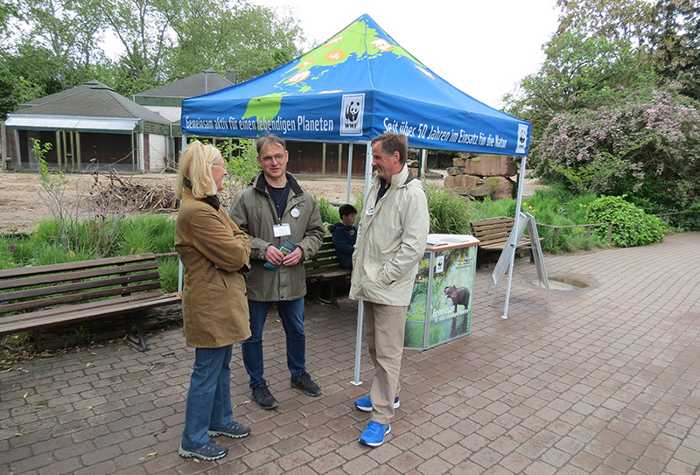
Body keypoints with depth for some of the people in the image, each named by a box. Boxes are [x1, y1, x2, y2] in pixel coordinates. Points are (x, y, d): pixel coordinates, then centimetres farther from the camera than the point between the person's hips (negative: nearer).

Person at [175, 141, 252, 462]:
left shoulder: (209, 205, 11)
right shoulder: (197, 212, -24)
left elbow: (233, 244, 15)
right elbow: (234, 255, -22)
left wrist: (236, 244, -6)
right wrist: (242, 240, -3)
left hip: (220, 300, 10)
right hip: (210, 304, -10)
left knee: (221, 365, 22)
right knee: (207, 372, 5)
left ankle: (220, 420, 40)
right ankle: (193, 441, 23)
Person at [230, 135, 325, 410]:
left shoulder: (304, 199, 1)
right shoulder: (248, 198, -9)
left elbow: (317, 232, 8)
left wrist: (302, 249, -11)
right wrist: (263, 248, -21)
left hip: (293, 280, 3)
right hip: (257, 280, -3)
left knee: (296, 331, 21)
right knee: (253, 335, 13)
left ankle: (299, 374, 45)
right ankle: (258, 384, 35)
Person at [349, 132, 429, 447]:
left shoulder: (412, 194, -15)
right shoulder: (376, 187, 10)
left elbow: (414, 245, -20)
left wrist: (384, 277, -17)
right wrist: (358, 266, 9)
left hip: (391, 288, -9)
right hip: (369, 284, 9)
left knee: (388, 352, 0)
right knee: (374, 346, 21)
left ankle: (381, 418, 12)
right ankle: (388, 393, 40)